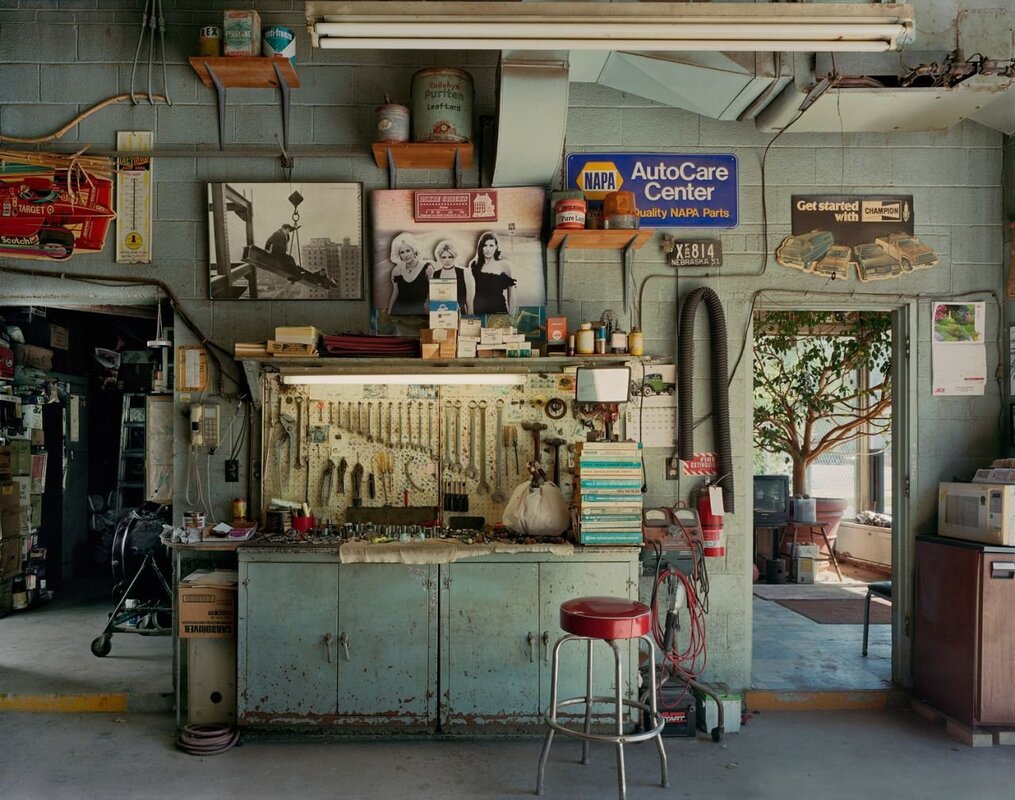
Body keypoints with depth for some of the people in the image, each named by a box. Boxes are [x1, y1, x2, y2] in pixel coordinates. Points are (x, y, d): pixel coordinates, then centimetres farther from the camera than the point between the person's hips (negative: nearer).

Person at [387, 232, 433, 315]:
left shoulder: (427, 268, -4)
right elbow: (394, 294, 13)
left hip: (418, 310, -2)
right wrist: (388, 313, 12)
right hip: (398, 310, 2)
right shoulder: (396, 270, 5)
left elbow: (431, 295, 0)